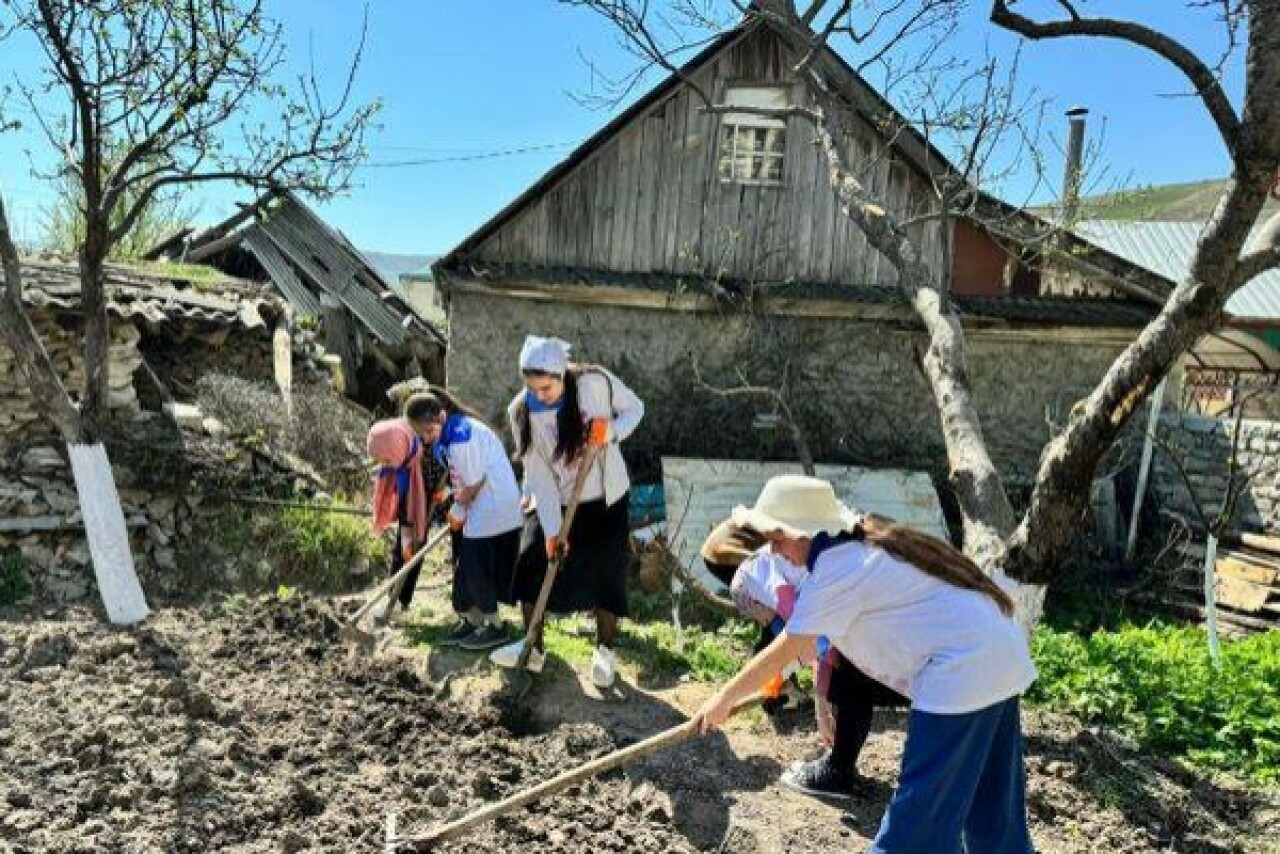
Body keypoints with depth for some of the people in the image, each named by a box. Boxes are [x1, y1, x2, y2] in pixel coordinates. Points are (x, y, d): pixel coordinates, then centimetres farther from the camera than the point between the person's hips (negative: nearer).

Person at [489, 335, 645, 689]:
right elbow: (538, 475, -14)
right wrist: (552, 528, -18)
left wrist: (611, 431, -26)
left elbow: (635, 408, -5)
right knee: (532, 564, 0)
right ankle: (533, 647, 19)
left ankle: (605, 651, 21)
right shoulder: (521, 410, -15)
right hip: (554, 501, 2)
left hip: (605, 499, -2)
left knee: (607, 573, 0)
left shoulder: (595, 382, -21)